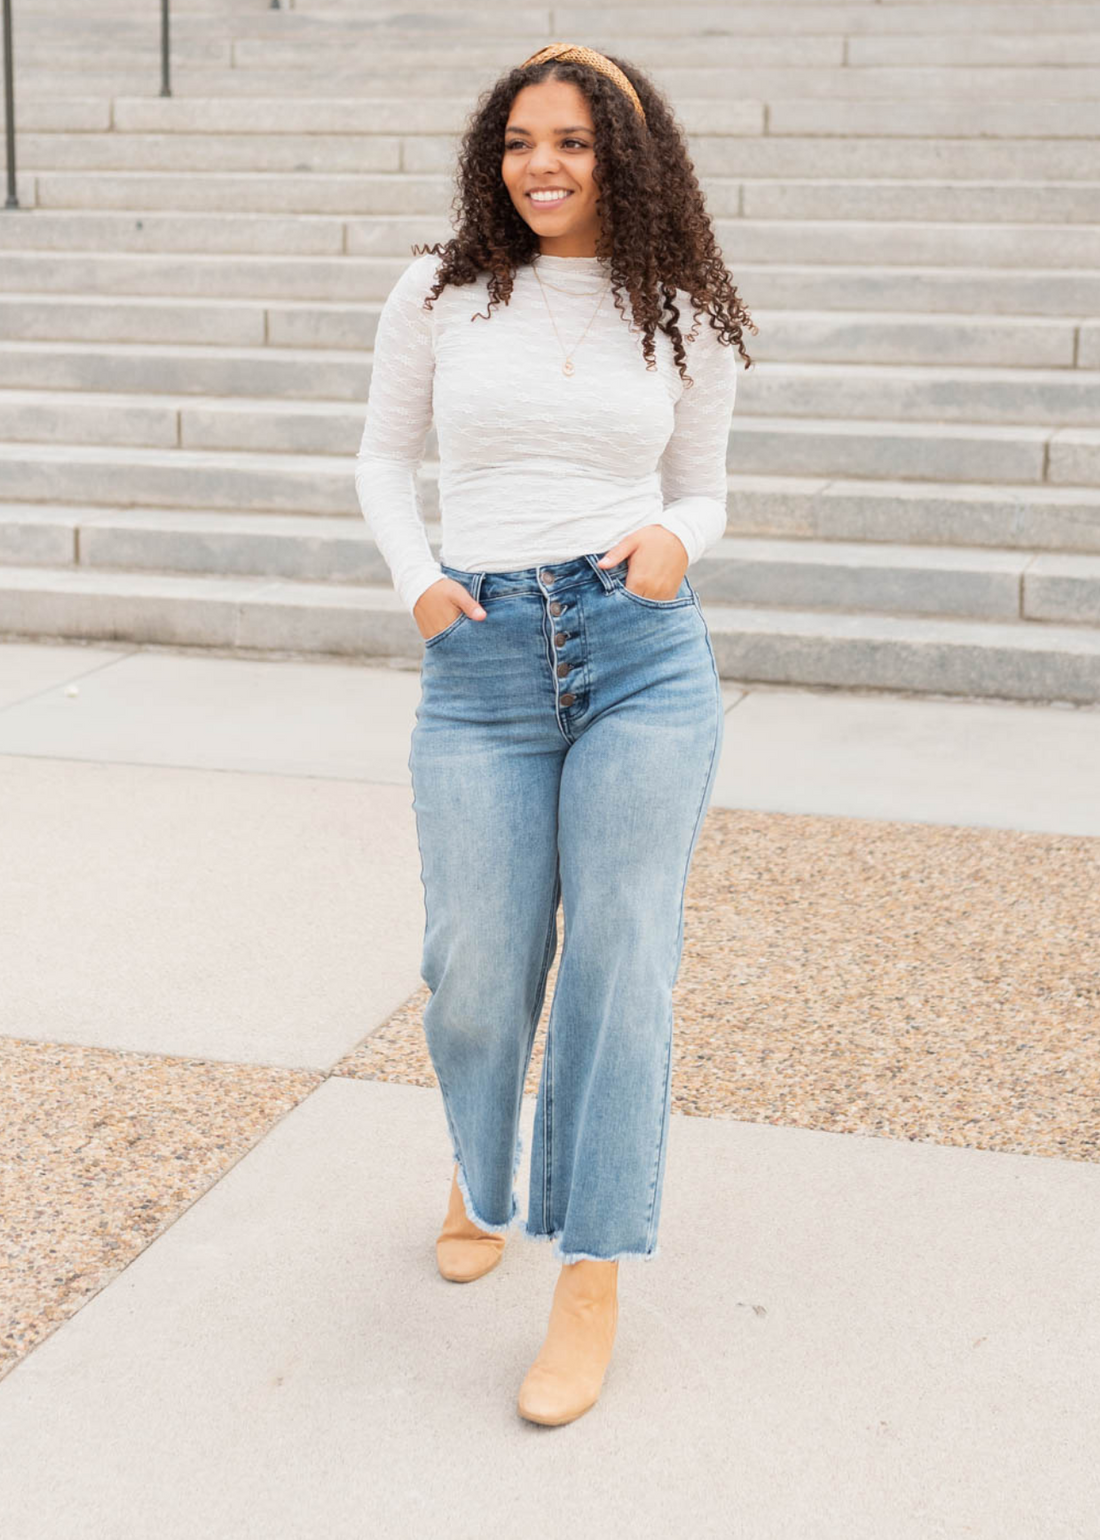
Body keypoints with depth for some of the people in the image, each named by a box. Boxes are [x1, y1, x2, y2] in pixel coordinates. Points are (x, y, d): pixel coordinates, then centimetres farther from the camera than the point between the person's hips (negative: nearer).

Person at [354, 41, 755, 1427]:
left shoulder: (684, 321, 7)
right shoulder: (439, 295, 6)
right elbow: (386, 457, 16)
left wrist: (676, 540, -8)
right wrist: (413, 579, 0)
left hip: (646, 651, 0)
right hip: (481, 665, 0)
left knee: (620, 968, -2)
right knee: (475, 977, 4)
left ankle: (593, 1278, 11)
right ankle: (478, 1169, 38)